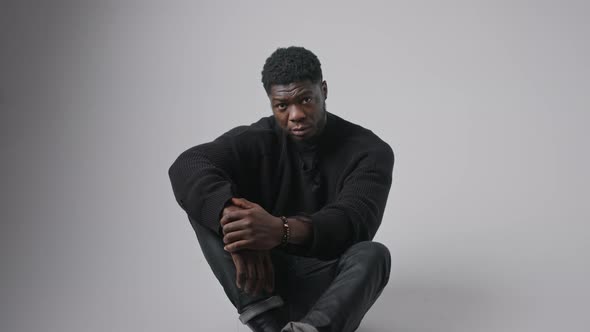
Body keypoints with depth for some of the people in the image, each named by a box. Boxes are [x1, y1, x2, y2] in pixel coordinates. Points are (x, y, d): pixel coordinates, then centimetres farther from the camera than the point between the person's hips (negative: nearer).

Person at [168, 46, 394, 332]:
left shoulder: (368, 150, -9)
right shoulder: (257, 141, -4)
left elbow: (353, 222, -26)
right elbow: (187, 166, -20)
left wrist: (281, 230, -44)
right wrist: (232, 215, -40)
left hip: (328, 286, -1)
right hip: (263, 276, 2)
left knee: (374, 254, -32)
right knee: (205, 201, -19)